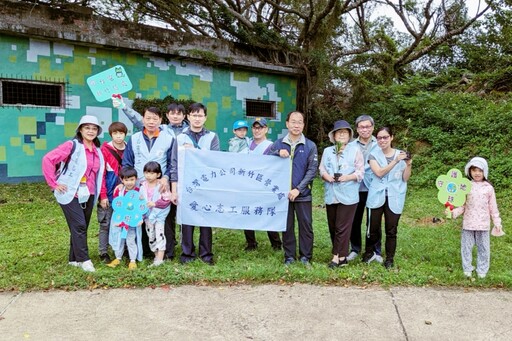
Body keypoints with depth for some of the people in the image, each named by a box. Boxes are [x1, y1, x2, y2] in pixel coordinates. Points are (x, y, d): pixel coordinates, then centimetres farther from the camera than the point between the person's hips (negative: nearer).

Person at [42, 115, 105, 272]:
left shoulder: (98, 151, 11)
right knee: (79, 225, -11)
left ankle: (74, 258, 23)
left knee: (82, 227, 10)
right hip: (70, 193, -6)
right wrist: (54, 183, -13)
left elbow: (99, 174, 18)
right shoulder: (72, 145, -7)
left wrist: (102, 195, 9)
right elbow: (48, 159, -14)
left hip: (88, 195, 6)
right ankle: (84, 259, -1)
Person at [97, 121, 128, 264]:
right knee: (106, 224, 4)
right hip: (109, 195, -3)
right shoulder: (105, 150, -6)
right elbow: (100, 174, -7)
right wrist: (103, 196, -10)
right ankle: (103, 252, 14)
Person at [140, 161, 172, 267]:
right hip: (148, 214, 6)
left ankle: (160, 258, -5)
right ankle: (156, 256, 24)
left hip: (159, 214, -5)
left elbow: (166, 200, -15)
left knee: (159, 234, -8)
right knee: (151, 235, 12)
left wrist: (154, 203, -21)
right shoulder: (143, 186, 2)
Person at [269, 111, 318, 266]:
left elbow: (312, 170, -5)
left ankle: (305, 257, 18)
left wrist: (298, 189, -13)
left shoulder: (310, 146, 1)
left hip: (303, 194, -1)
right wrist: (278, 153, -18)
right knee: (286, 226, 9)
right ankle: (289, 256, 21)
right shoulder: (278, 144, 6)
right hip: (283, 193, 1)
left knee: (306, 226, 4)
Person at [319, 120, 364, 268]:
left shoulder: (355, 150, 2)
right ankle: (342, 256, 20)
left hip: (348, 195, -4)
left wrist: (347, 177, -18)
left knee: (342, 227, -6)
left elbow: (360, 172, -2)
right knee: (332, 226, 8)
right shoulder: (327, 151, 13)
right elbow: (321, 169, 9)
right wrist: (327, 176, -12)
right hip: (331, 195, 5)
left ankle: (337, 257, 0)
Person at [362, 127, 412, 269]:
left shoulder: (401, 155, 5)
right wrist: (396, 161, -21)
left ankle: (390, 258, 19)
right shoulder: (374, 155, 1)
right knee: (373, 228, 5)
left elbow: (405, 178, 4)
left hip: (394, 198, 1)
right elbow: (379, 173, -14)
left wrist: (409, 164, -12)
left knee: (391, 230, 6)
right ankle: (369, 252, 26)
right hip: (377, 197, -1)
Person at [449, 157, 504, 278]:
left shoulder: (488, 188, -2)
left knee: (483, 248, 10)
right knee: (466, 247, 8)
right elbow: (462, 205, -2)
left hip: (483, 224, 0)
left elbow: (493, 207, 4)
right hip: (468, 223, 0)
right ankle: (467, 269, 23)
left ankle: (482, 270, 25)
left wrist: (497, 223, 5)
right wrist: (454, 212, -19)